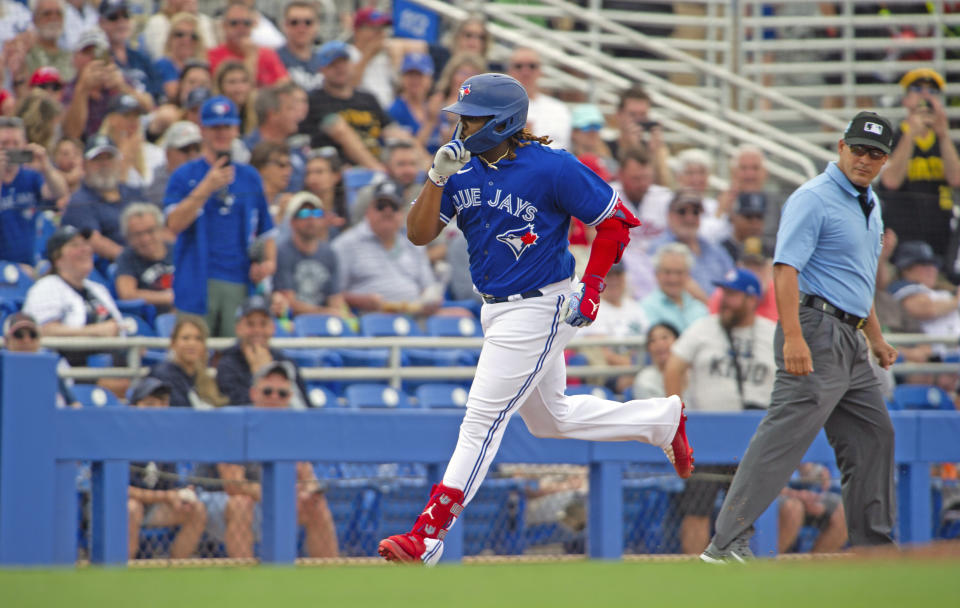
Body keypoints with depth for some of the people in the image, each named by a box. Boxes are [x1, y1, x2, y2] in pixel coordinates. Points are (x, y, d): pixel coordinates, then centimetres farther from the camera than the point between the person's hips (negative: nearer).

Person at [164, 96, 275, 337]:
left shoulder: (250, 177, 16)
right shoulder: (185, 176, 6)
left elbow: (265, 230, 21)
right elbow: (175, 224, -8)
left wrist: (269, 261, 2)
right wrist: (206, 188, -14)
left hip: (240, 285, 3)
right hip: (197, 286, -3)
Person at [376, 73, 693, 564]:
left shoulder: (553, 169, -18)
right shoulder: (463, 169, 0)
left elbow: (615, 222, -12)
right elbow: (419, 234, -4)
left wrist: (590, 293, -16)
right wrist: (438, 178, -19)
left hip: (538, 310, -9)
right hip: (496, 310, 9)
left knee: (482, 418, -10)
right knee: (550, 418, 21)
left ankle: (427, 535, -10)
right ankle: (663, 419, 39)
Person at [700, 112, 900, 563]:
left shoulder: (869, 204, 19)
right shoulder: (814, 199, -10)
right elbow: (786, 267, -19)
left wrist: (875, 336, 32)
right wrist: (792, 337, -29)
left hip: (849, 341, 10)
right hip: (816, 332, -10)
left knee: (873, 434, 13)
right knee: (785, 434, -16)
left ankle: (872, 542, 23)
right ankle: (726, 542, -20)